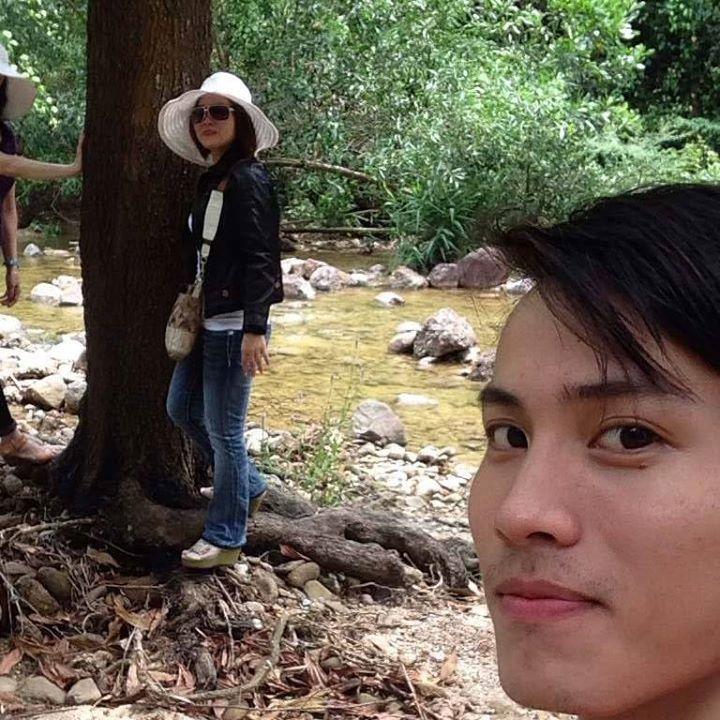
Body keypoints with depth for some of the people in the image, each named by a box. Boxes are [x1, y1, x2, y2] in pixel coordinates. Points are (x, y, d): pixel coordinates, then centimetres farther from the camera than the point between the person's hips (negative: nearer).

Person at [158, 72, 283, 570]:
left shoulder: (248, 179, -14)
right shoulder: (212, 179, 13)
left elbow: (260, 258, -19)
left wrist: (254, 328, -24)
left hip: (235, 324, -10)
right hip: (208, 319, 10)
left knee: (223, 428, -1)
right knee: (181, 407, 18)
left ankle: (225, 539, 14)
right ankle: (249, 486, 35)